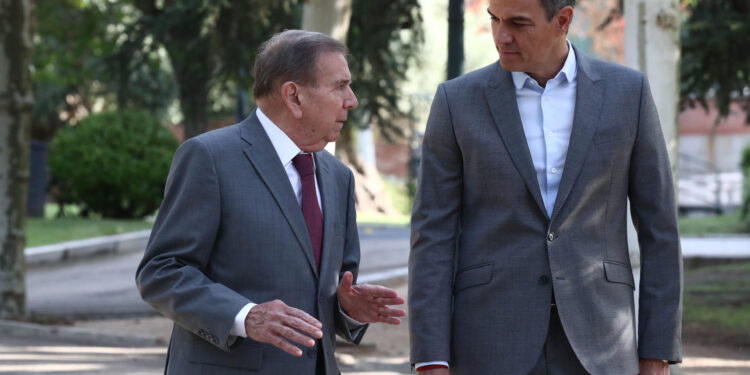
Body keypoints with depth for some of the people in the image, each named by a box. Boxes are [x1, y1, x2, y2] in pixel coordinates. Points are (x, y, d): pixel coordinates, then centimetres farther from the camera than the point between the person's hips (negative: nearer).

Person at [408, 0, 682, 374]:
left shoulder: (627, 92, 3)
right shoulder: (458, 102, 1)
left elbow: (658, 225, 5)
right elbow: (432, 236, -1)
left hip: (592, 343, 1)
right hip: (494, 342, -1)